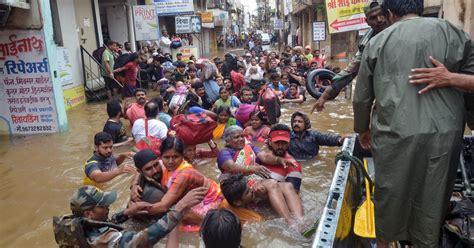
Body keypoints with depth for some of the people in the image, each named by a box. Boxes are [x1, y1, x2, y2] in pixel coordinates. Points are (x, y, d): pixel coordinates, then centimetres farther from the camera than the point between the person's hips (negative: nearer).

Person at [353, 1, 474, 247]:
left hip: (394, 132, 0)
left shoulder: (377, 41, 5)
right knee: (432, 194, 15)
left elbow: (362, 96, 9)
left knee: (390, 190, 16)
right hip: (442, 131, 1)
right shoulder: (453, 33, 6)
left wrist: (362, 129, 22)